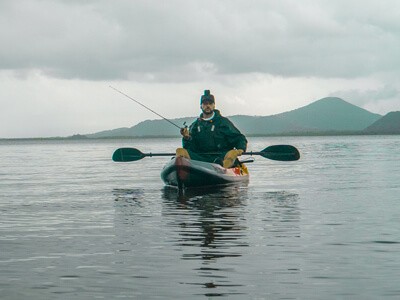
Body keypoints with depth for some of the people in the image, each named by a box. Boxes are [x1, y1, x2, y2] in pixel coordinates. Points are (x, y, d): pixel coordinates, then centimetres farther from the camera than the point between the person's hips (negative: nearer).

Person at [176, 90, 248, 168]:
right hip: (200, 158, 2)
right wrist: (186, 138, -9)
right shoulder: (195, 125, 19)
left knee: (233, 153, -34)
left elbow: (239, 138, 9)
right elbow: (190, 148, 12)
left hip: (221, 158, -2)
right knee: (180, 151, -19)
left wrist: (241, 149, -12)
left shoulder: (223, 122, 12)